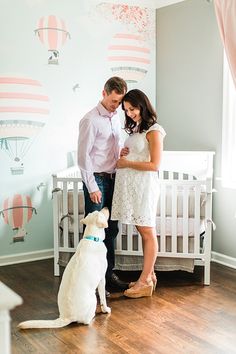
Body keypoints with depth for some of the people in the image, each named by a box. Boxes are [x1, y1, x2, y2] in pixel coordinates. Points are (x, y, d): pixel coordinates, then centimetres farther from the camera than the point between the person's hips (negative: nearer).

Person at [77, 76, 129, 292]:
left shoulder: (116, 118, 11)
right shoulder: (91, 120, -13)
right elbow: (83, 155, -15)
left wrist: (122, 153, 0)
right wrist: (92, 187, -16)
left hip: (112, 178, 8)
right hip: (97, 179, -7)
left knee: (111, 229, 12)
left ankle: (109, 274, 22)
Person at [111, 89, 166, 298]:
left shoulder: (153, 131, -9)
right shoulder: (136, 129, 16)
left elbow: (154, 165, -15)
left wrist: (127, 163, -9)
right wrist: (122, 157, 0)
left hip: (144, 186, -8)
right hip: (130, 185, 8)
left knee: (147, 232, -1)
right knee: (143, 231, 12)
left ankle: (145, 281, 6)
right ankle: (149, 275, 22)